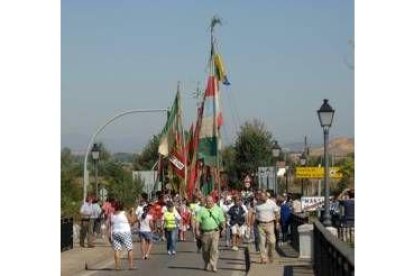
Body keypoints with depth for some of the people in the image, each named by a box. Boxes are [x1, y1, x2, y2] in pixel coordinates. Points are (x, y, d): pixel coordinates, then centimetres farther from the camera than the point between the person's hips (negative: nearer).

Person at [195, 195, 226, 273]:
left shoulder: (218, 209, 8)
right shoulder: (202, 210, 8)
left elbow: (222, 220, 5)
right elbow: (198, 221, 3)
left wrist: (223, 228, -9)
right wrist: (197, 230, -8)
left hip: (215, 232, -1)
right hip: (205, 232, 1)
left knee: (214, 249, -12)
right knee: (205, 250, 9)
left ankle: (214, 266, -12)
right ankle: (206, 265, 28)